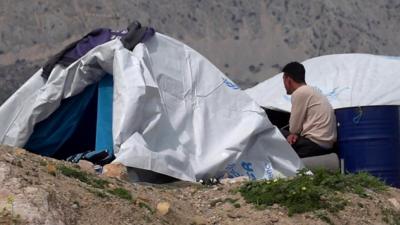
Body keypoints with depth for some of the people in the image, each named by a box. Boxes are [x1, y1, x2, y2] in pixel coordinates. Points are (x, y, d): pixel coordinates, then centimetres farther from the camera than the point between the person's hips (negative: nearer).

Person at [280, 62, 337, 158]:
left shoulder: (299, 93, -12)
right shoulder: (312, 90, 17)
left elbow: (294, 128, -7)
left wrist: (294, 133, 14)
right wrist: (295, 133, -1)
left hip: (316, 144, -9)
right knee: (282, 133, 18)